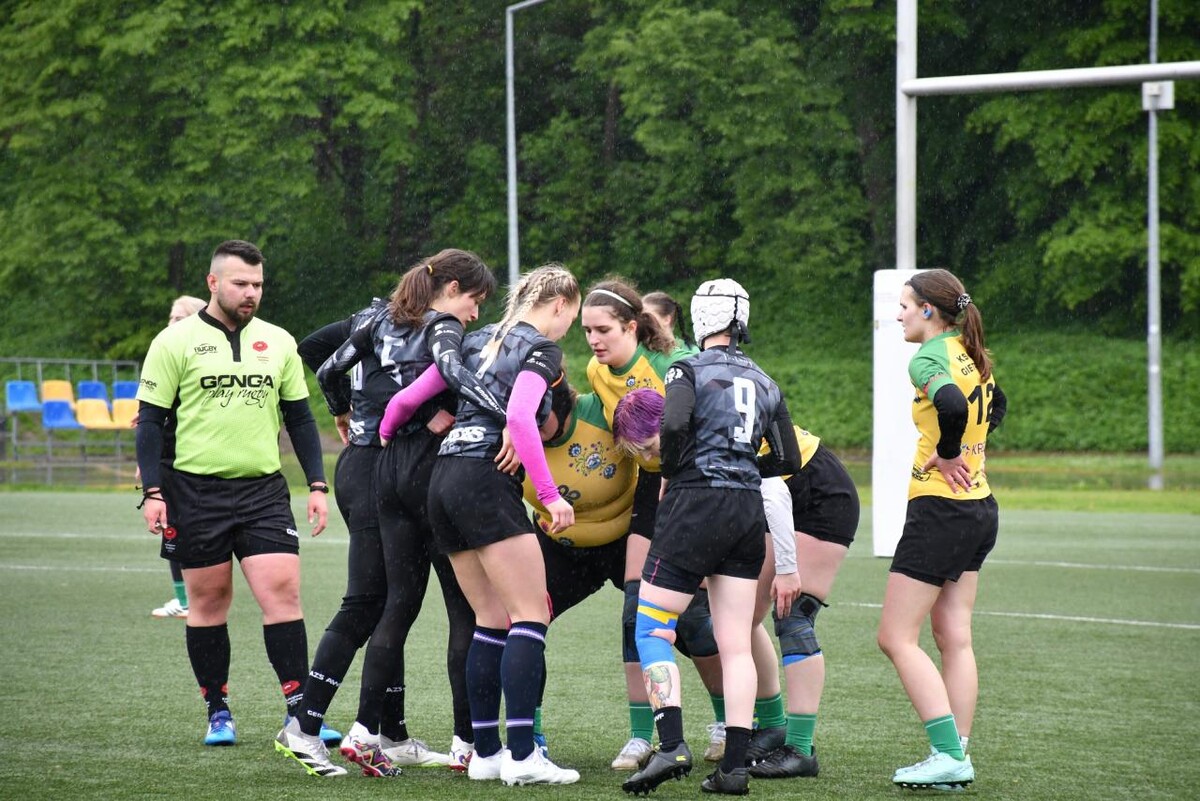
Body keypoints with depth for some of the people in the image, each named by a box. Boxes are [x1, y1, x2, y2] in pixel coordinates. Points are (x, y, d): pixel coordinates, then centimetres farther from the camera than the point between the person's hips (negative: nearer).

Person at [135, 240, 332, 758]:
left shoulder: (278, 342, 10)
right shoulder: (176, 342, 0)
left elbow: (299, 418, 15)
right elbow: (150, 420, 0)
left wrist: (317, 485, 7)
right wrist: (152, 492, -9)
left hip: (264, 489, 2)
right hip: (196, 491, -2)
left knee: (282, 592, -9)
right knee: (208, 601, 5)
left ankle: (299, 710, -9)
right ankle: (218, 711, 16)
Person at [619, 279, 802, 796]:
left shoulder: (688, 370, -3)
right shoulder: (765, 383, 14)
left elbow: (675, 427, -20)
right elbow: (787, 461, 12)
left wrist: (670, 469, -2)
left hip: (695, 505, -6)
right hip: (748, 511, 6)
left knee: (652, 628, -1)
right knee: (736, 645, 4)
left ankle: (671, 746, -17)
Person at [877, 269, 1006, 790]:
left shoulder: (927, 358, -15)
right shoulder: (969, 354, 11)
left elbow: (953, 405, -36)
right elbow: (994, 406, 30)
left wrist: (948, 453, -19)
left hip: (939, 508, -9)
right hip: (980, 508, 9)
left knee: (897, 638, -4)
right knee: (954, 638, 10)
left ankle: (948, 756, -11)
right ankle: (958, 755, 8)